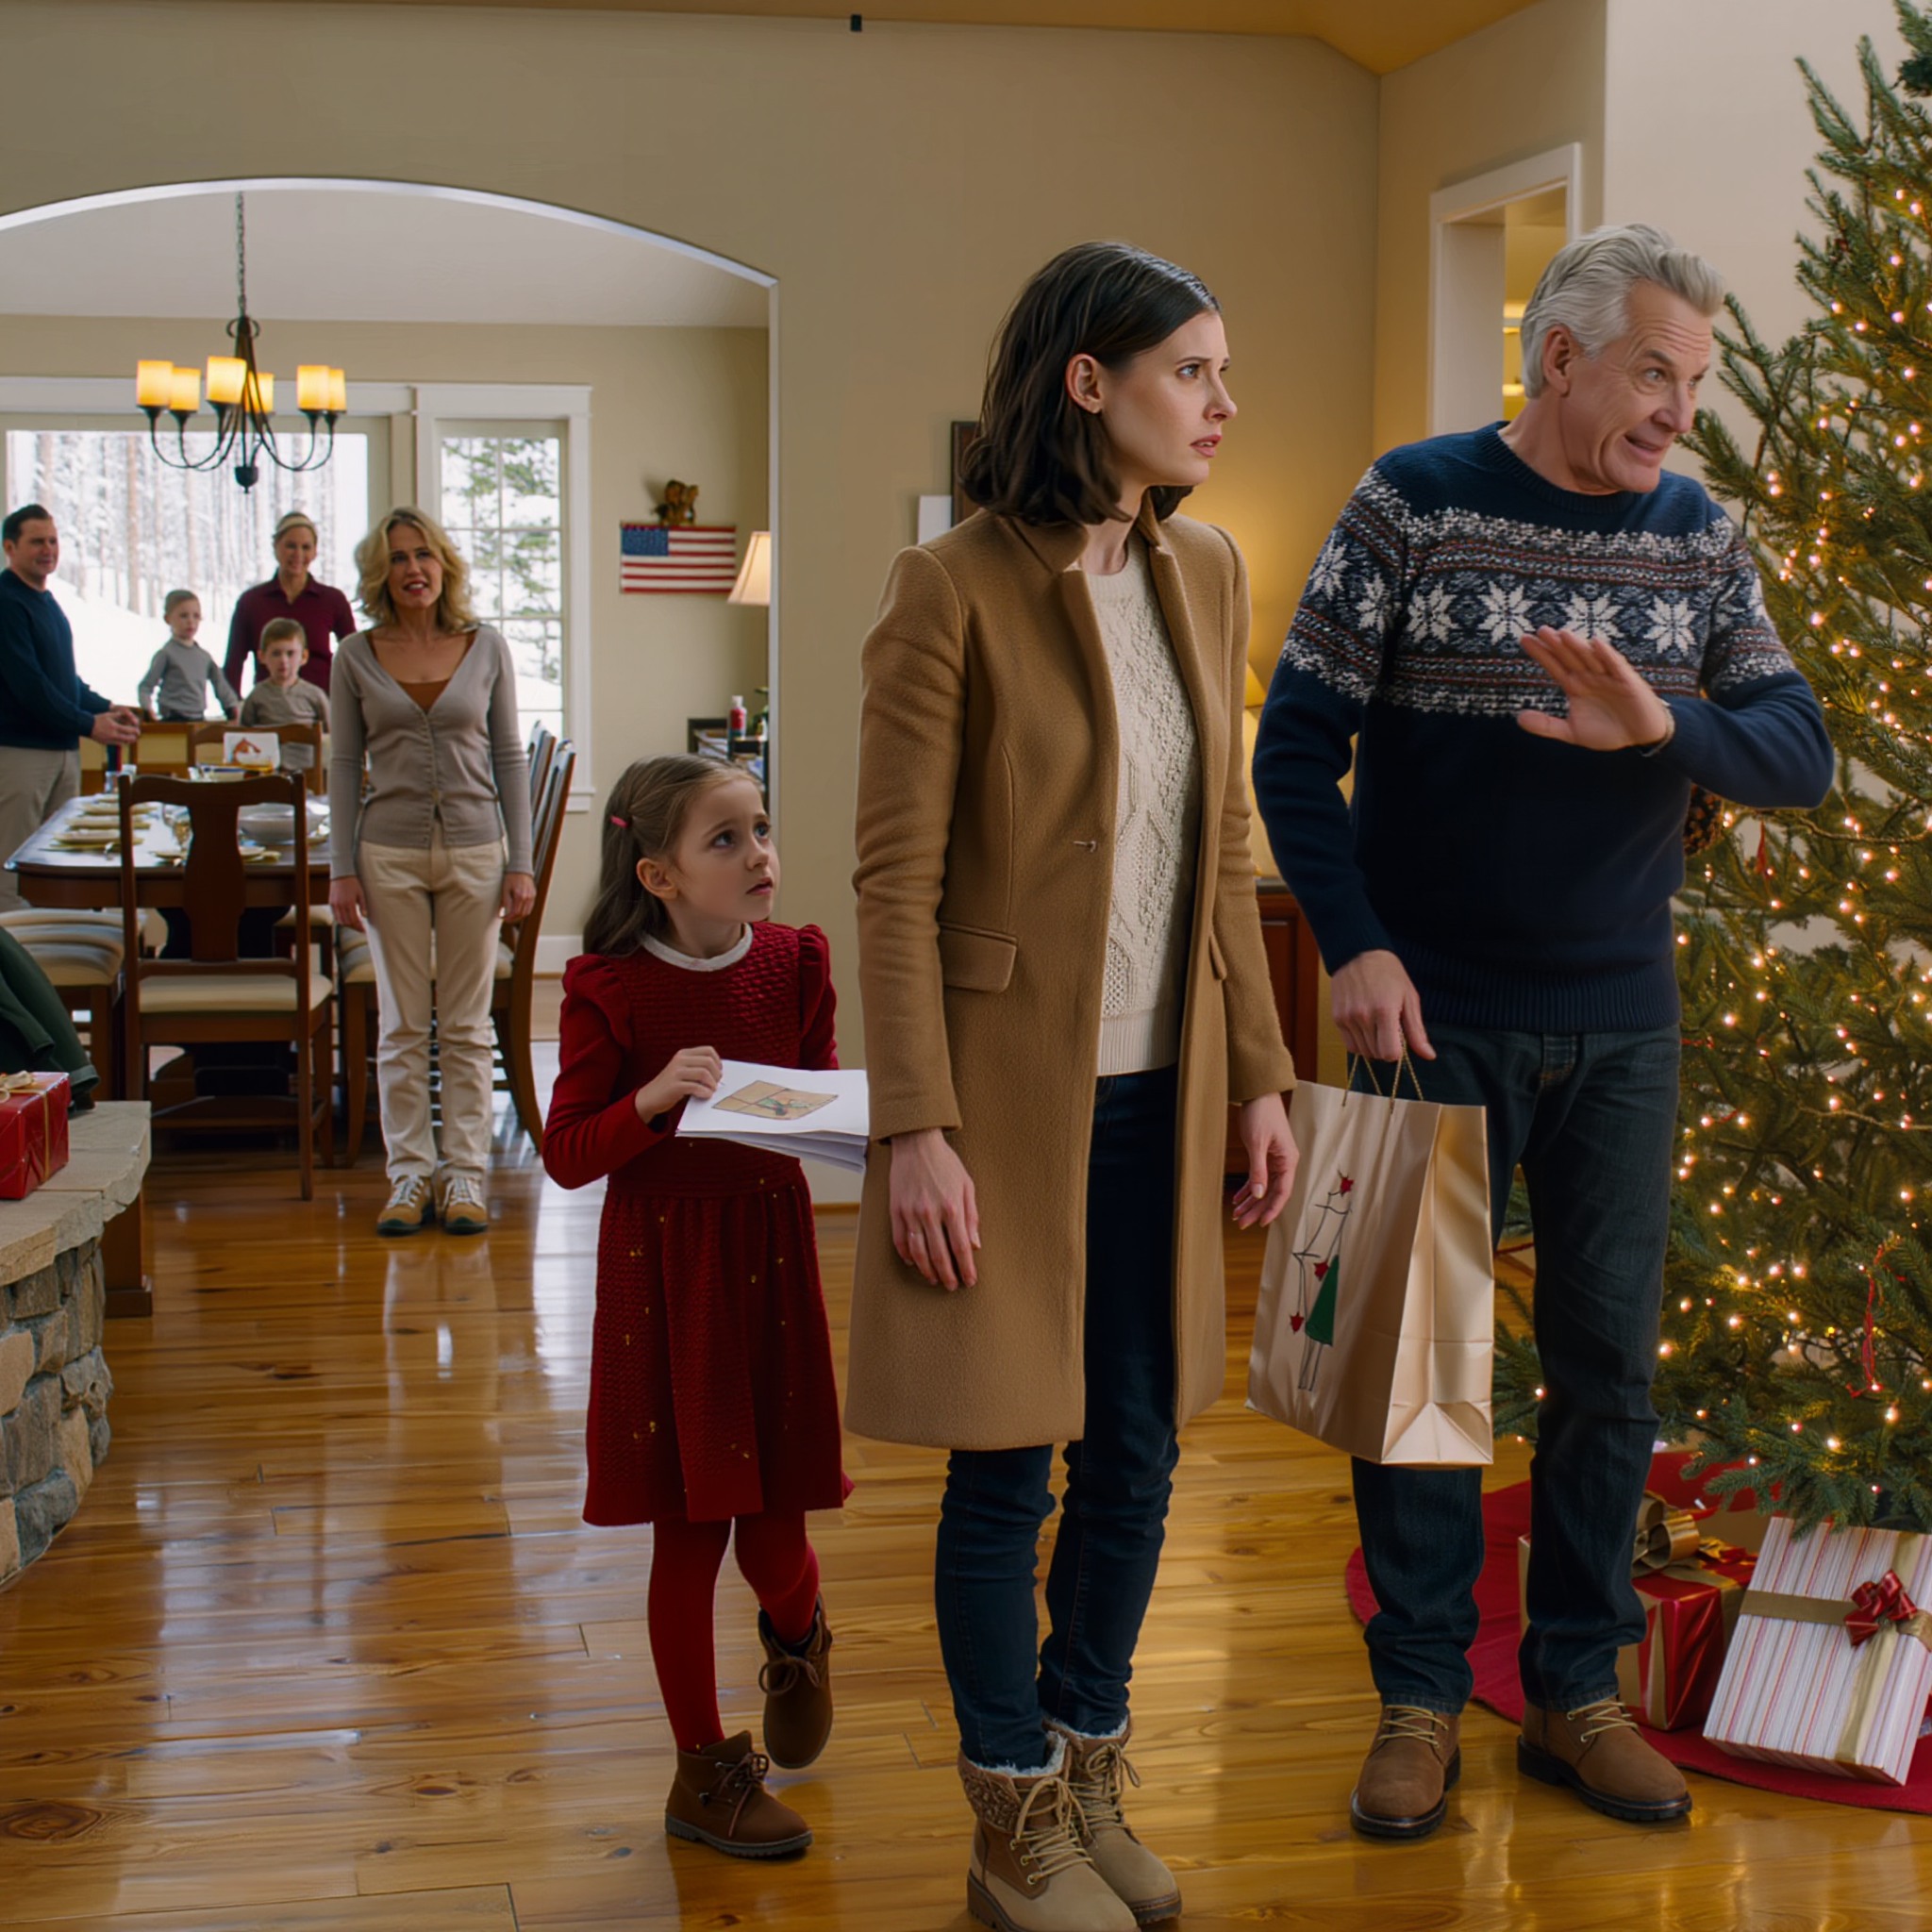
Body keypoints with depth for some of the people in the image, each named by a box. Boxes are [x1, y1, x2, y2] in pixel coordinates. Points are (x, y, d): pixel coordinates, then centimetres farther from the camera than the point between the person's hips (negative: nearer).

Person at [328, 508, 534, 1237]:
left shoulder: (487, 648, 3)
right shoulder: (358, 658, 3)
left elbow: (510, 758, 5)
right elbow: (344, 765, 5)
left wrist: (521, 863, 0)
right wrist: (342, 868, -2)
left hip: (473, 849, 0)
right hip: (390, 853, 0)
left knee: (467, 1025, 5)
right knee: (402, 1025, 5)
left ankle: (464, 1173, 11)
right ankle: (410, 1174, 12)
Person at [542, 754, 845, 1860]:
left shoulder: (792, 964, 1)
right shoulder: (612, 990, -10)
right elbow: (566, 1154, -8)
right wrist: (654, 1098, -24)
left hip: (770, 1251, 3)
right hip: (664, 1267, -3)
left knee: (773, 1525, 4)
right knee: (690, 1531, 4)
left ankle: (798, 1638, 41)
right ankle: (706, 1769, 21)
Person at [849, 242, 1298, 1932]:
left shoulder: (1208, 575, 8)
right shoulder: (954, 593, -11)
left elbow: (1225, 856, 12)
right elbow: (897, 883, -11)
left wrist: (1262, 1076, 9)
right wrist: (916, 1128, -15)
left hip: (1164, 1093, 6)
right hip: (1014, 1091, -6)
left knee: (1137, 1454, 13)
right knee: (1009, 1466, 4)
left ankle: (1091, 1776, 32)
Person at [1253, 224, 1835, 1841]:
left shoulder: (1700, 540, 3)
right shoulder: (1415, 501, -7)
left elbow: (1803, 753, -3)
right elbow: (1297, 742, -7)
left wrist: (1658, 725, -23)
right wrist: (1355, 946, -16)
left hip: (1621, 1028, 4)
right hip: (1438, 1013, -3)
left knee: (1610, 1359, 10)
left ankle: (1577, 1689, 24)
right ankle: (1421, 1695, 18)